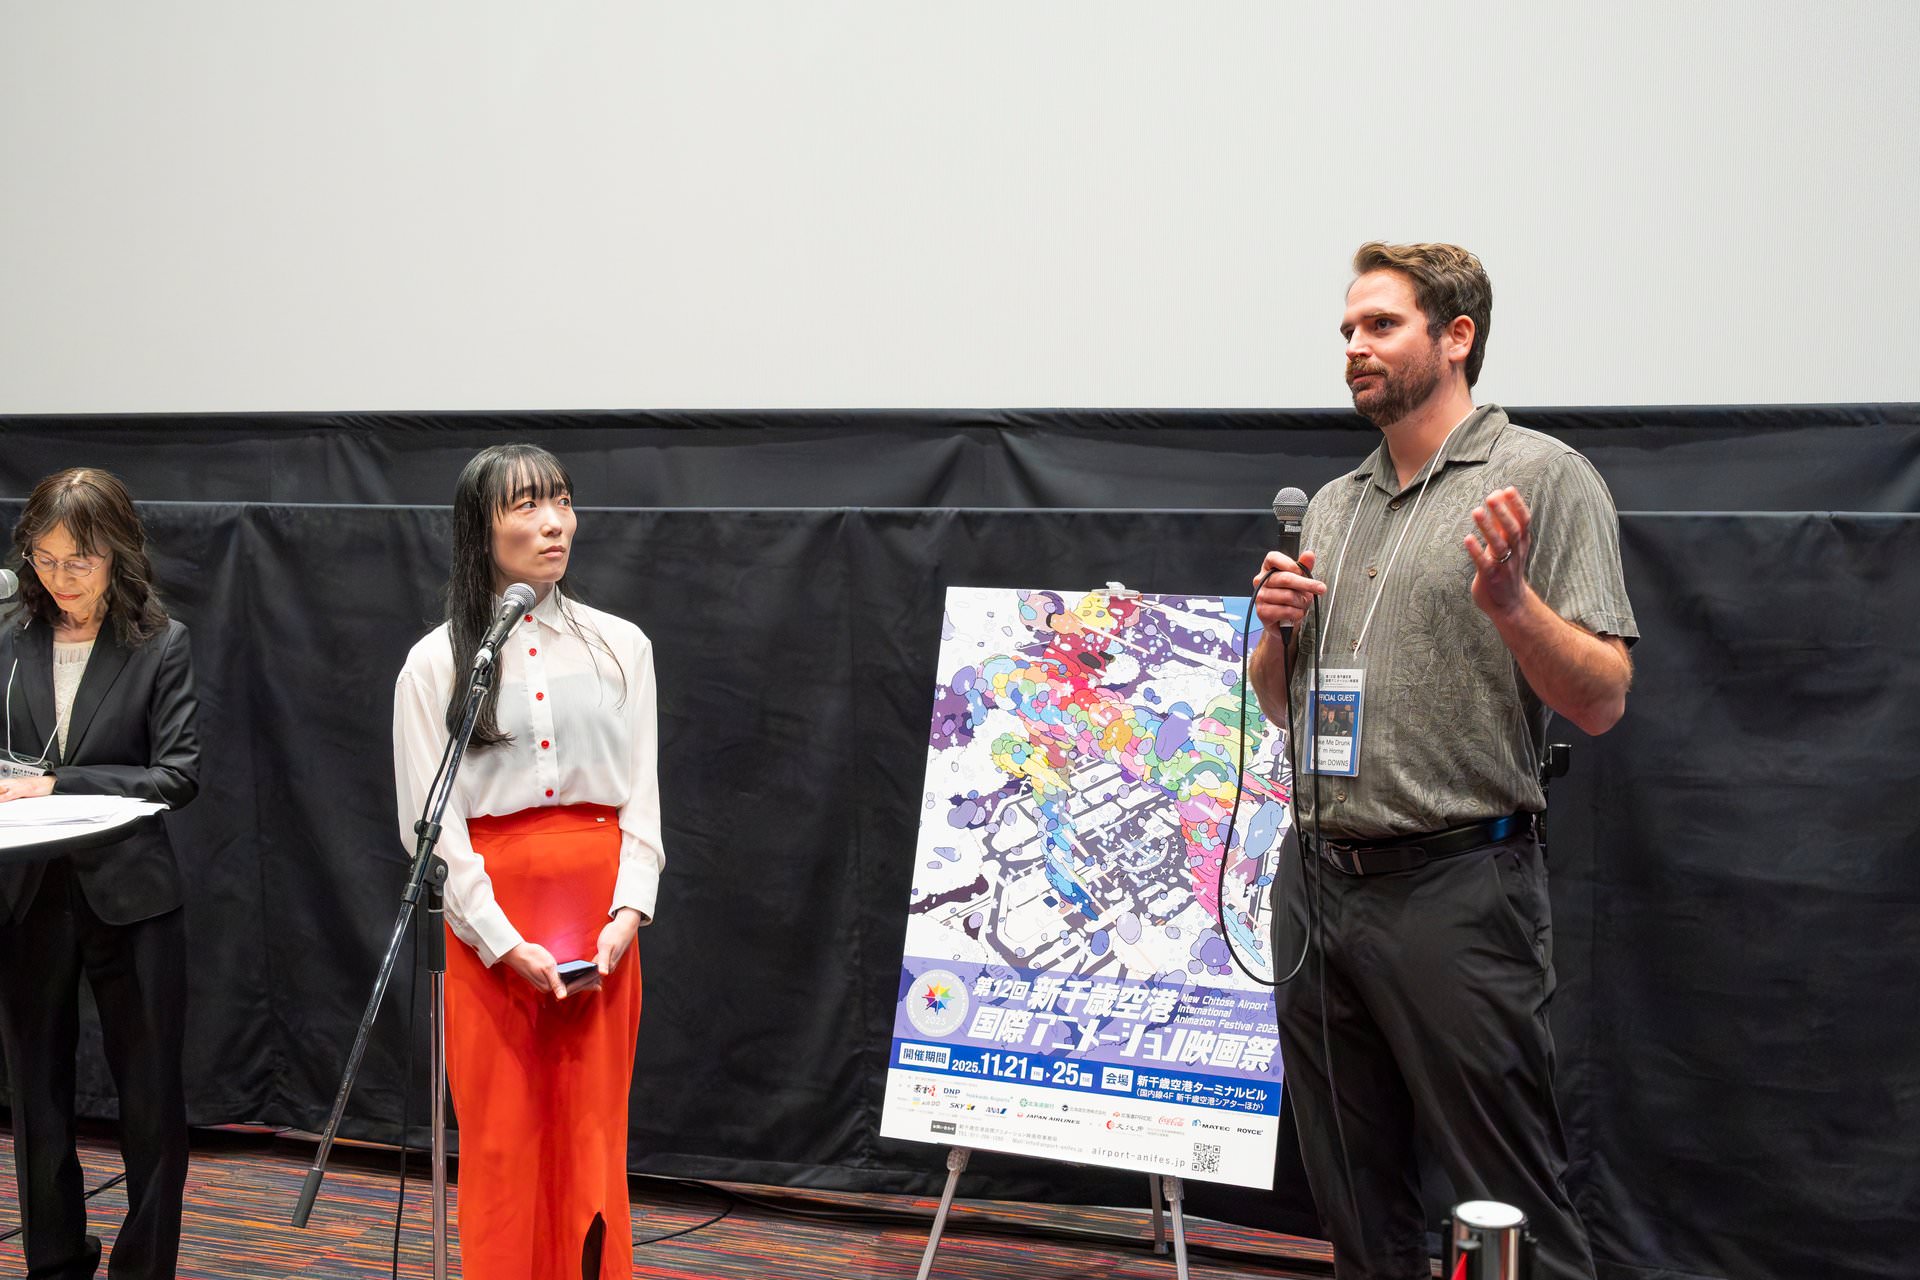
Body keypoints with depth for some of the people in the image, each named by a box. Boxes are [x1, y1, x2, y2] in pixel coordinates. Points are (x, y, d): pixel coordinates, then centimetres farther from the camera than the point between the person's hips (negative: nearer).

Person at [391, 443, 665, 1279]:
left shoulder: (621, 646, 7)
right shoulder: (436, 662, 1)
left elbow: (642, 798, 6)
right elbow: (430, 821, -3)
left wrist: (628, 913, -9)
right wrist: (505, 942, -13)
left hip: (599, 916, 2)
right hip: (490, 918, -1)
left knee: (594, 1138, 4)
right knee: (502, 1139, 2)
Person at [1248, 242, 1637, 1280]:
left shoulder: (1542, 476, -5)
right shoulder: (1331, 505, 14)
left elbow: (1601, 702, -10)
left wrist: (1509, 602, -26)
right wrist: (1277, 628, 0)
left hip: (1455, 884, -6)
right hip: (1320, 879, 7)